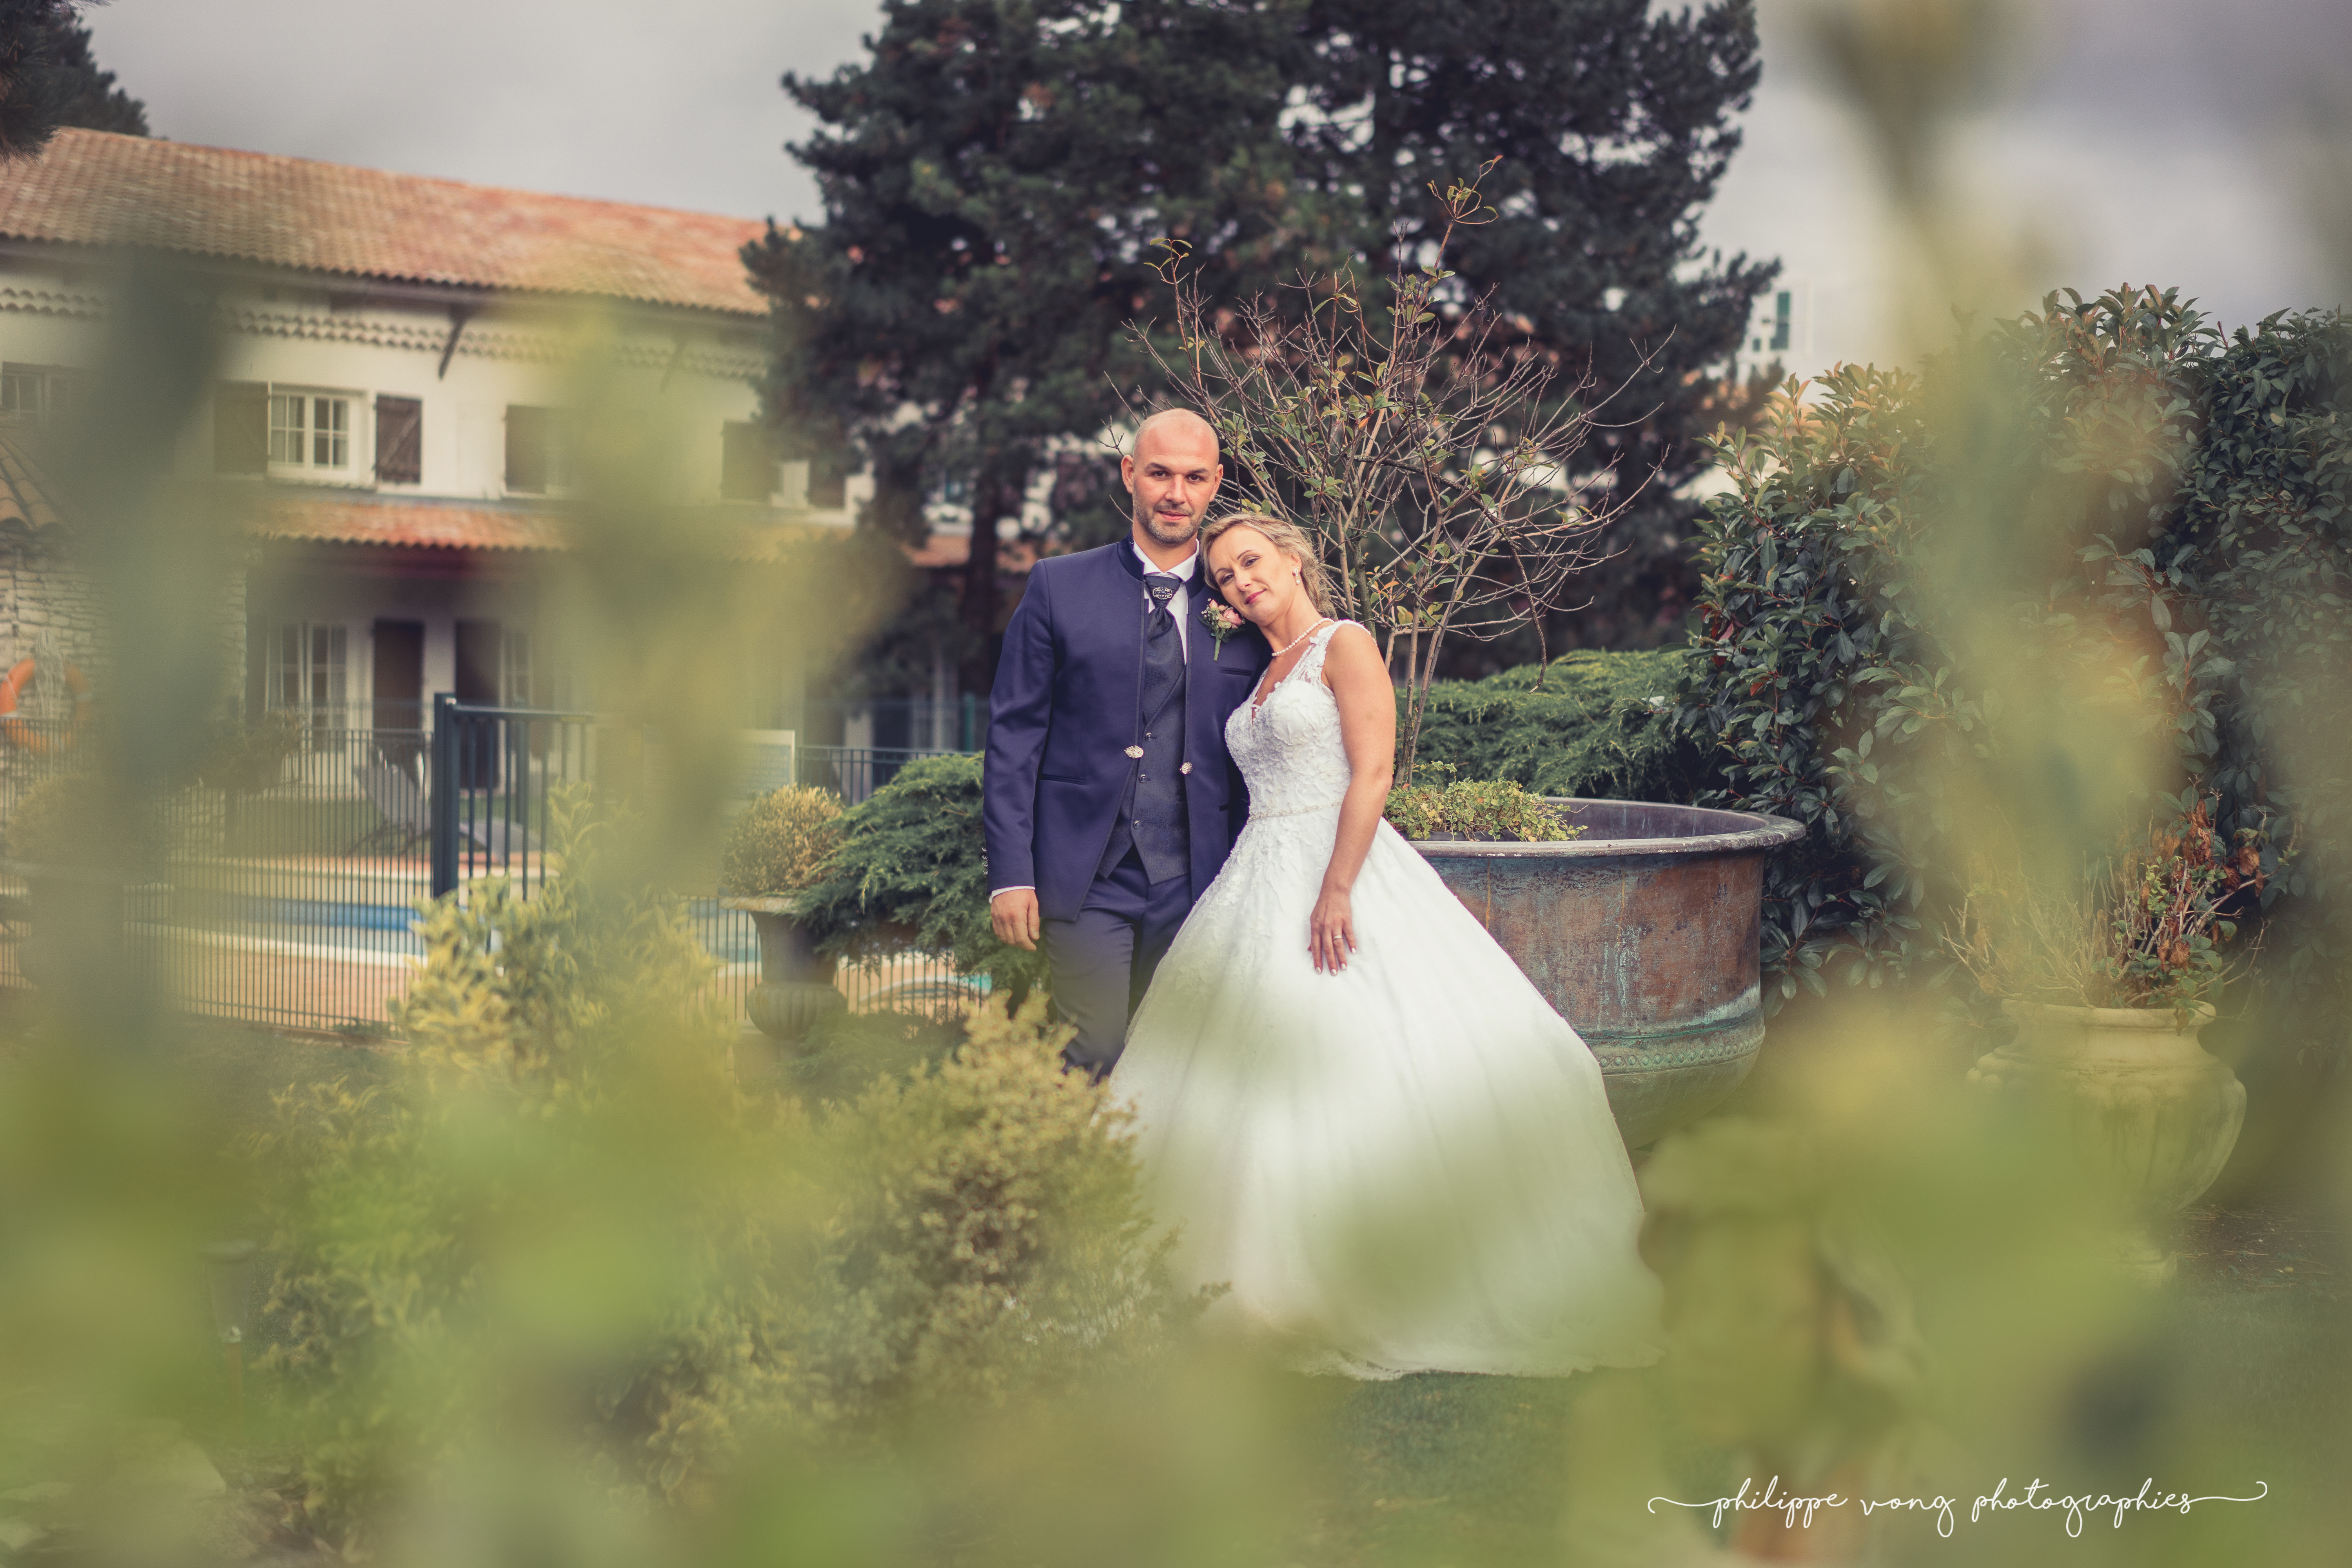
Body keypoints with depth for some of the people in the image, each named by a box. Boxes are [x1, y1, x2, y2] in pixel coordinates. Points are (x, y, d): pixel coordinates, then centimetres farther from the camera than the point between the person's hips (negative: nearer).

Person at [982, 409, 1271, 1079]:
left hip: (1195, 880, 2)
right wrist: (1010, 872, -5)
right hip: (1086, 875, -2)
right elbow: (1013, 733, 2)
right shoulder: (1059, 587, 4)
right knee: (1093, 1061, -8)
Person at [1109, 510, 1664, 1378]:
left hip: (1341, 868, -7)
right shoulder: (1258, 674, 21)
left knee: (1367, 1065, -12)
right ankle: (1278, 1286, 4)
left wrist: (1336, 890, -21)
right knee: (1249, 1071, 0)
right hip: (1261, 880, 7)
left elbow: (1372, 773, -11)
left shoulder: (1346, 646, -1)